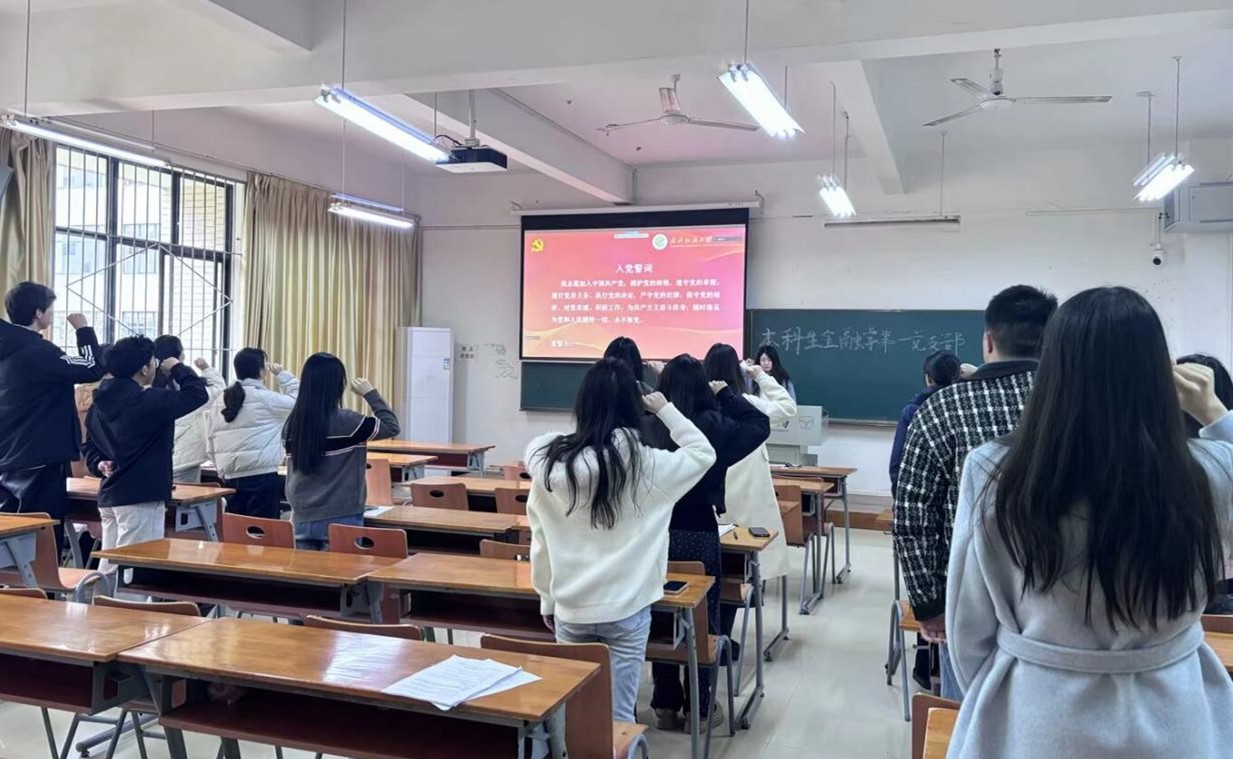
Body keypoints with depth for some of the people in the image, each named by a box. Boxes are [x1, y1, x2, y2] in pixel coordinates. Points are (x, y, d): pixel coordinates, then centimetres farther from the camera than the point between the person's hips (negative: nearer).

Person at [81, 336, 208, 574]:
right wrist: (177, 368, -1)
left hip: (109, 496, 9)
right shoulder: (149, 400, -17)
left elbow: (89, 445, 18)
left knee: (109, 566, 15)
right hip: (141, 497, -9)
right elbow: (198, 393, -14)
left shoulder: (102, 401, 10)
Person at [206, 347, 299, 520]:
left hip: (231, 477, 7)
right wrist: (282, 375, 6)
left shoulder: (220, 401, 11)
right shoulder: (265, 398, -9)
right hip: (261, 476, -7)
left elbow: (211, 442, 13)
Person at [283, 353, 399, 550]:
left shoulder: (293, 421, 1)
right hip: (340, 518, -5)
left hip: (302, 516, 6)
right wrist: (371, 394, 3)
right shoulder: (346, 421, -16)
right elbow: (392, 426, -4)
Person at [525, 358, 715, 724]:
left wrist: (547, 598, 13)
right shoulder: (647, 465, -12)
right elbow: (704, 453, 7)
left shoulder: (550, 462, -7)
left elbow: (541, 540, 1)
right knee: (617, 715, 8)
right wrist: (664, 409, 10)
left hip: (570, 607, 2)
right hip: (625, 608, -2)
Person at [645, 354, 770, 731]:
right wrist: (725, 393, 8)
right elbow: (760, 424, 3)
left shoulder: (646, 426, -9)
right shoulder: (714, 426, -13)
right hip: (699, 533, -2)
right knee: (702, 619, 10)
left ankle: (665, 705, 24)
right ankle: (699, 707, 20)